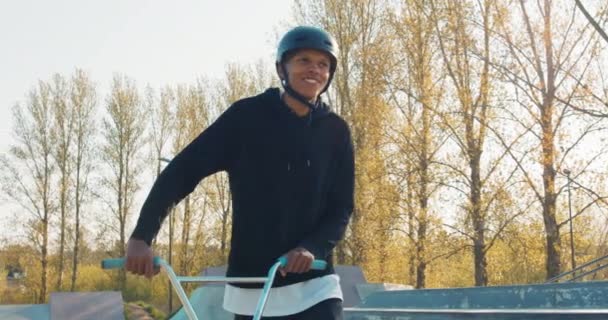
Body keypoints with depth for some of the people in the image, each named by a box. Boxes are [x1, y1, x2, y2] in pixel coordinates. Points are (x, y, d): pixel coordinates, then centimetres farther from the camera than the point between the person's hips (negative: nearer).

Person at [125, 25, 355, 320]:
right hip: (251, 286, -1)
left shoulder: (334, 131, 1)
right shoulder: (246, 116, -5)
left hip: (314, 285, 1)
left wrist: (312, 248, -18)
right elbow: (183, 170, -7)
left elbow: (342, 207, 2)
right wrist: (142, 235, -17)